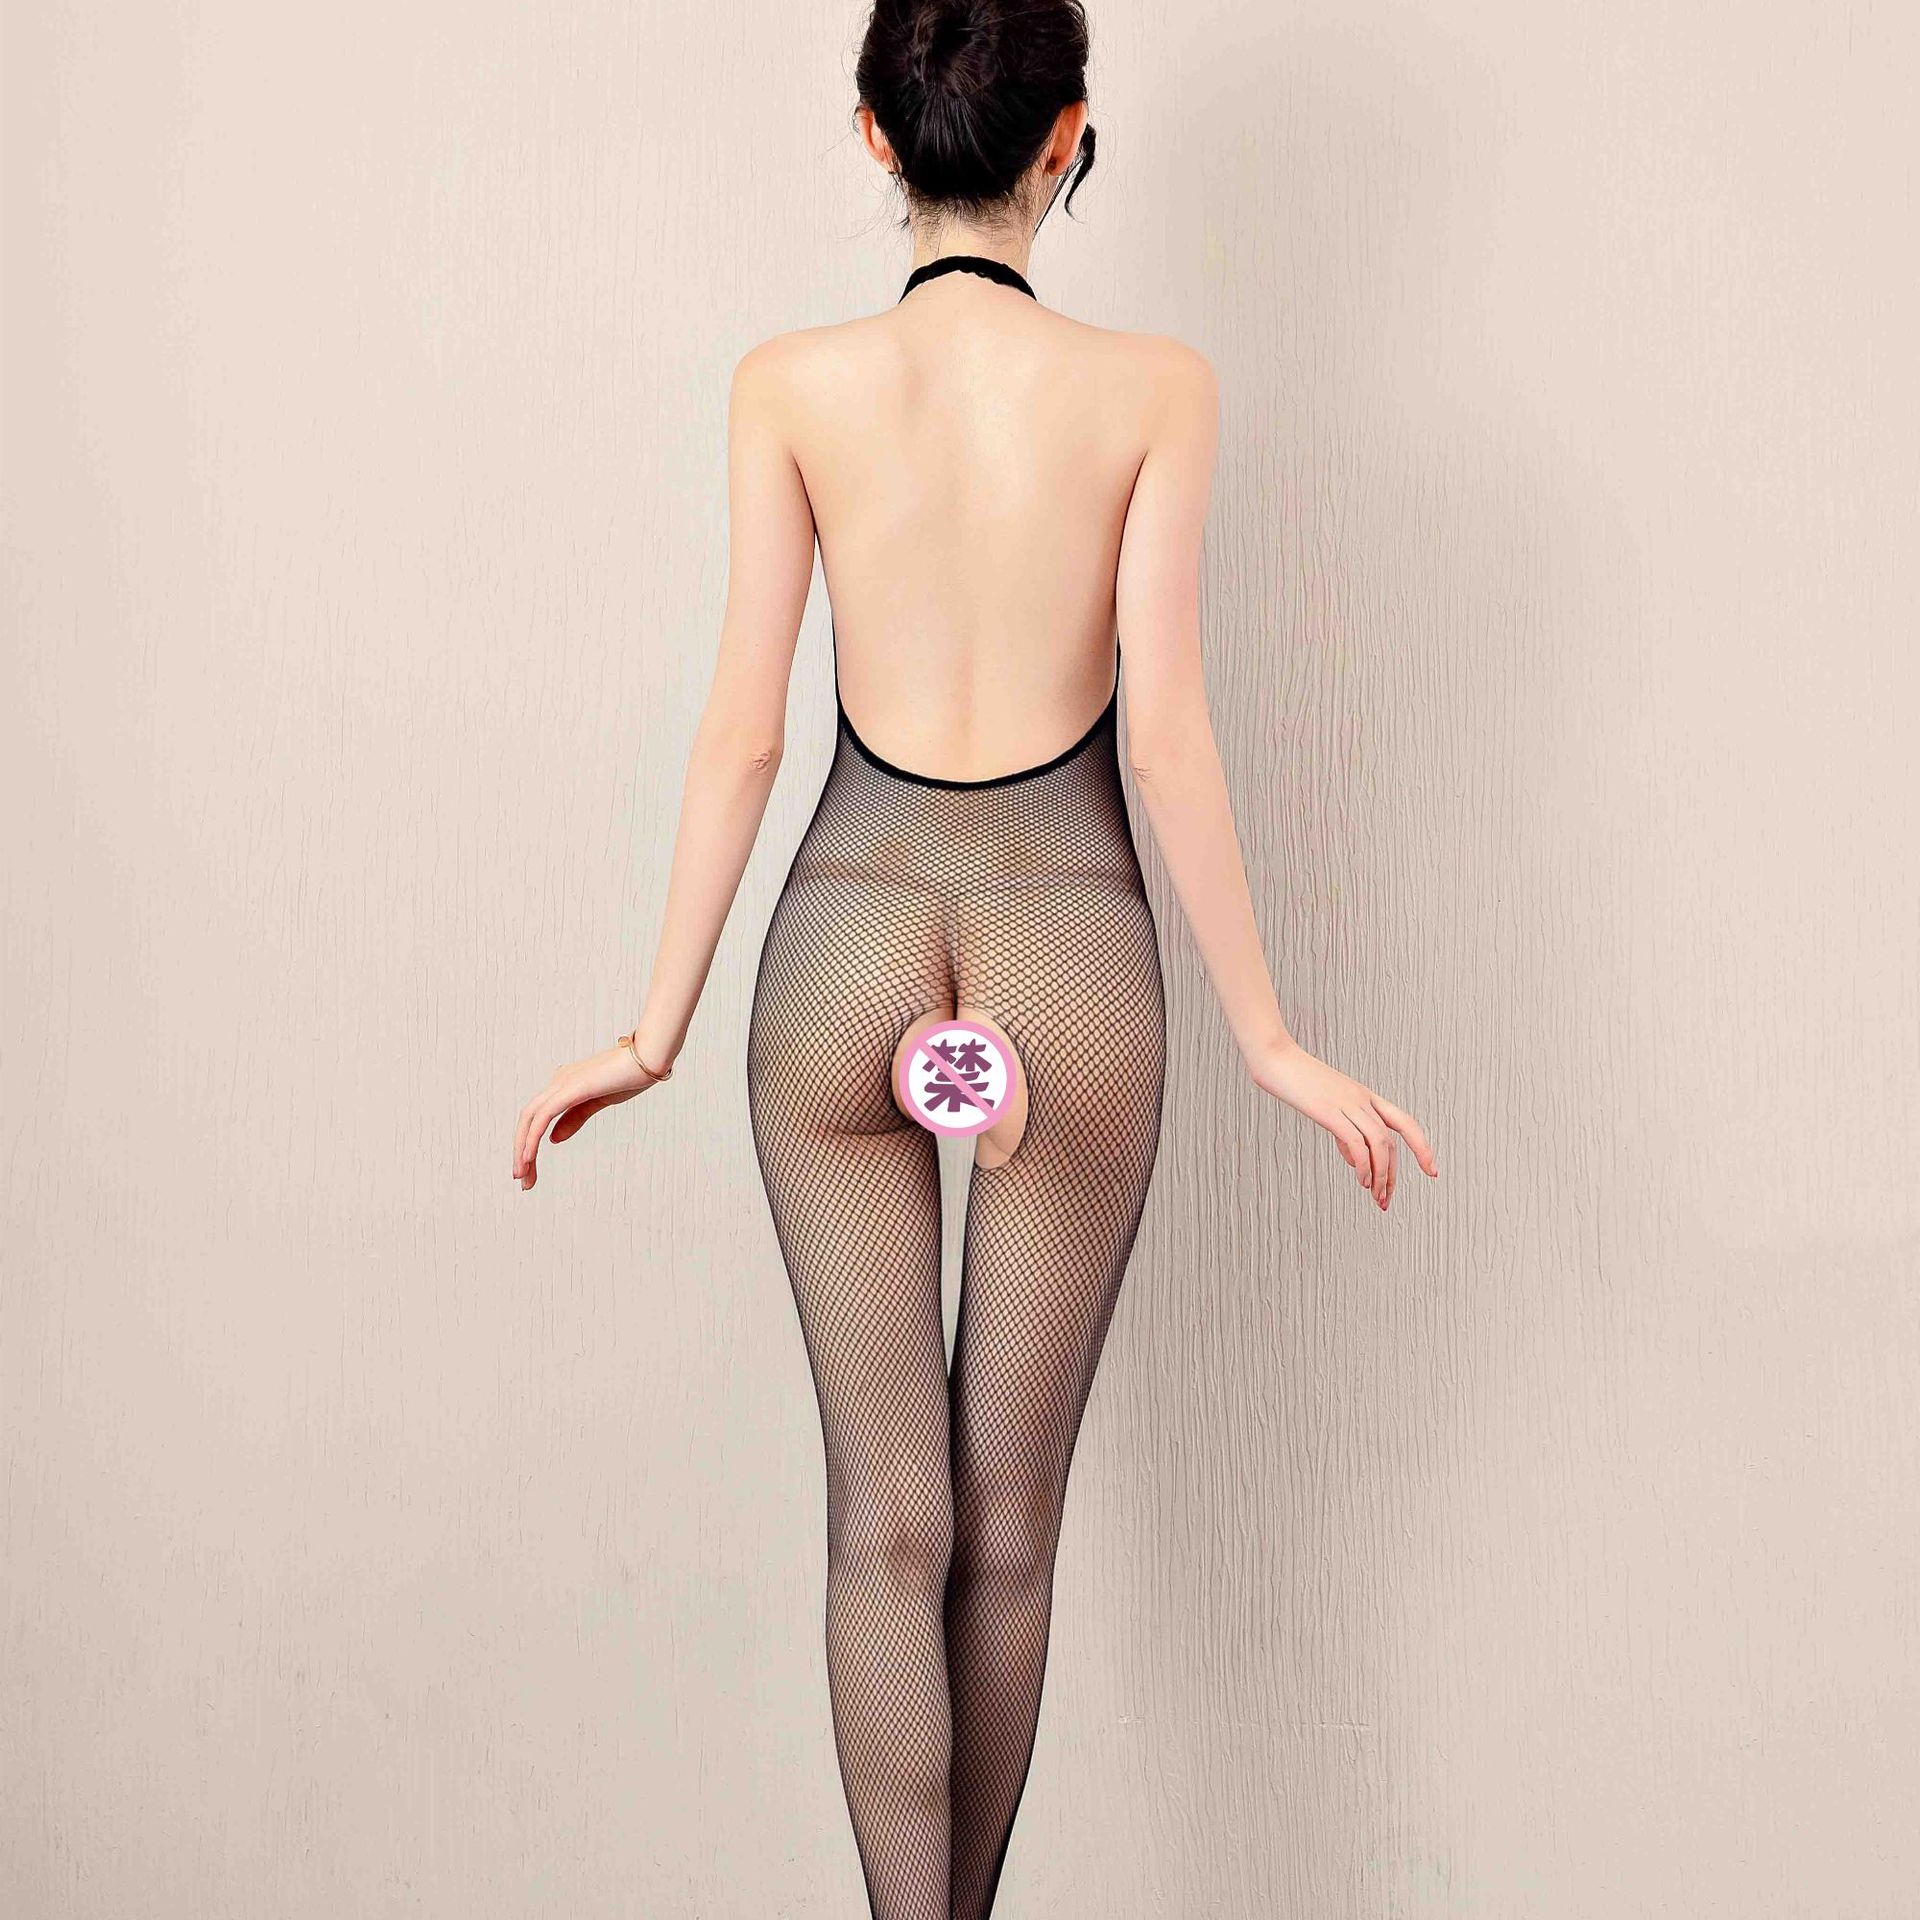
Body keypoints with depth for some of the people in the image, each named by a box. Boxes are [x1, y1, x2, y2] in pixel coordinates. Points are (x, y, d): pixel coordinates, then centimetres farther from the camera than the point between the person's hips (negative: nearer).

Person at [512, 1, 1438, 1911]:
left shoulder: (789, 384, -2)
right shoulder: (1155, 387, -4)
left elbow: (741, 726, -5)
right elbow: (1163, 727, -9)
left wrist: (657, 1031, 0)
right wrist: (1269, 1037, -2)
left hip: (845, 946, 0)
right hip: (1072, 958, 0)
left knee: (888, 1518, 8)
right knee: (1010, 1519, 15)